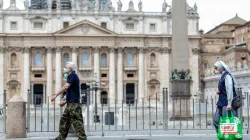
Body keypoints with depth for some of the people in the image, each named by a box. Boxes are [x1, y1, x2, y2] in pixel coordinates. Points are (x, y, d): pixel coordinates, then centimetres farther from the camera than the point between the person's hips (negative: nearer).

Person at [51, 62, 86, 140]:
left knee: (77, 121, -9)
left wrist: (55, 95, -20)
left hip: (74, 103, -10)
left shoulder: (72, 75, -10)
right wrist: (66, 100, 22)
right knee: (64, 120, 11)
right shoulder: (72, 76, 19)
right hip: (70, 103, 10)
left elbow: (66, 87, -21)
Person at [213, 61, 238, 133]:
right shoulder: (222, 76, 17)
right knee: (216, 121, 5)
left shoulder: (227, 76, -11)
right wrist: (218, 91, 6)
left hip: (227, 103, -9)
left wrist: (229, 104, -24)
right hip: (221, 103, 9)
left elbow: (229, 90, -18)